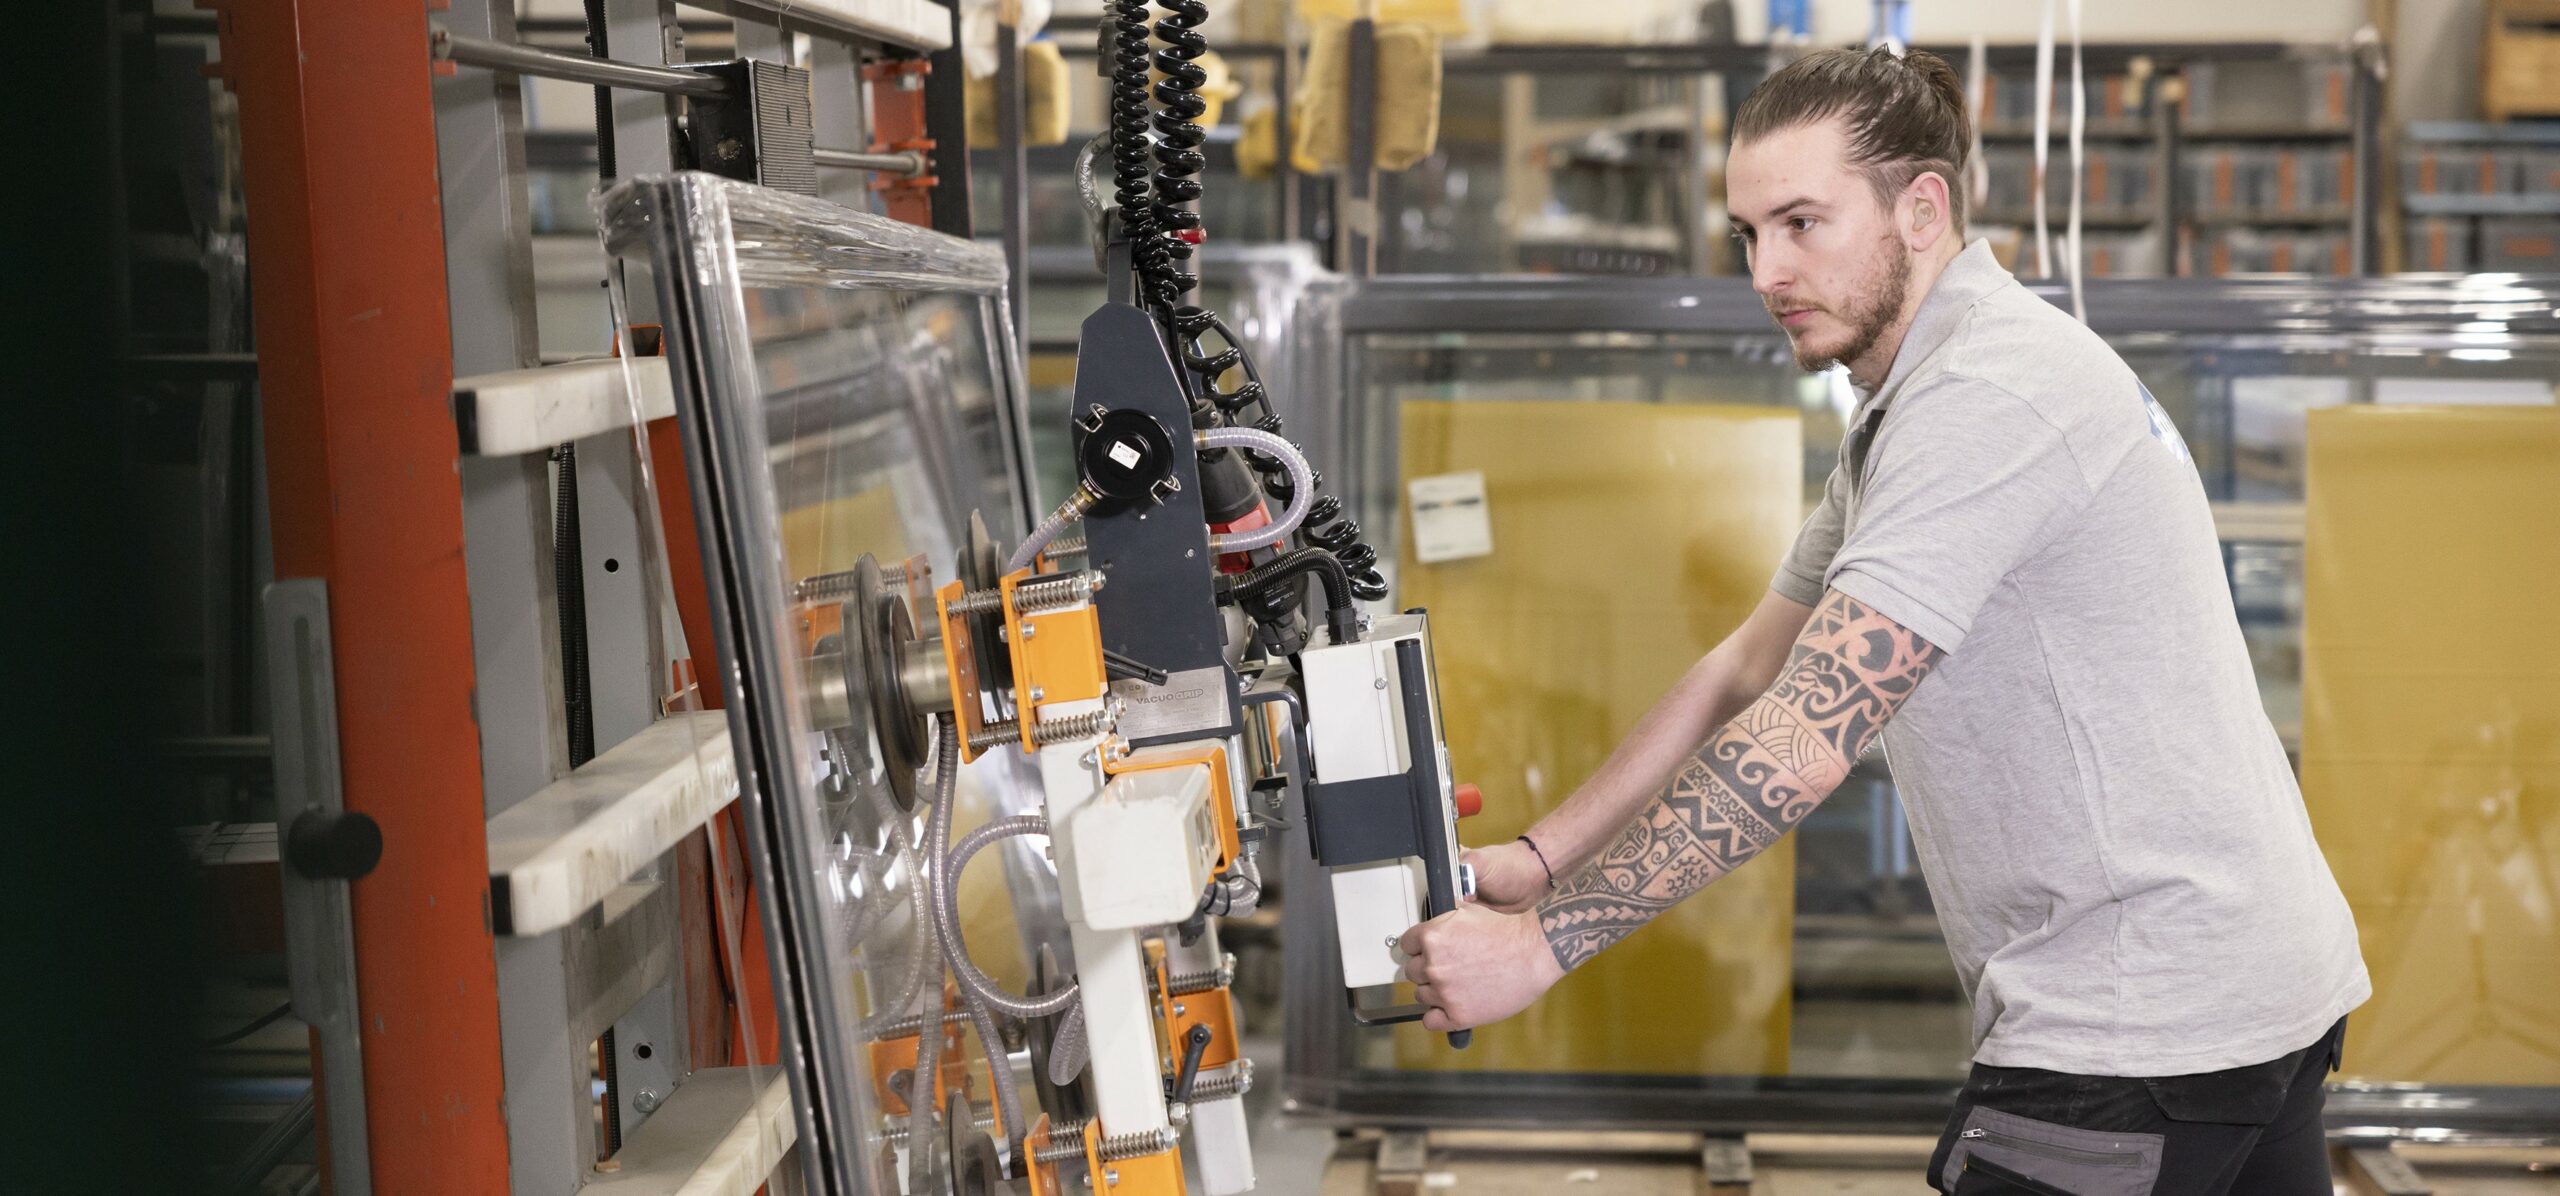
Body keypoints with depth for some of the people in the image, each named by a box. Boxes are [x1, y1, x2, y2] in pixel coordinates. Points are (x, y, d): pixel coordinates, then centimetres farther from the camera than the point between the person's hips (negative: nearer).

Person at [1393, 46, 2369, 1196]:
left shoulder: (1988, 396, -20)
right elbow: (1750, 667, 15)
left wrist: (1544, 940, -21)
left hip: (2138, 1030, -10)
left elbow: (1804, 741, -25)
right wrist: (1538, 859, 7)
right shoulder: (1905, 412, 15)